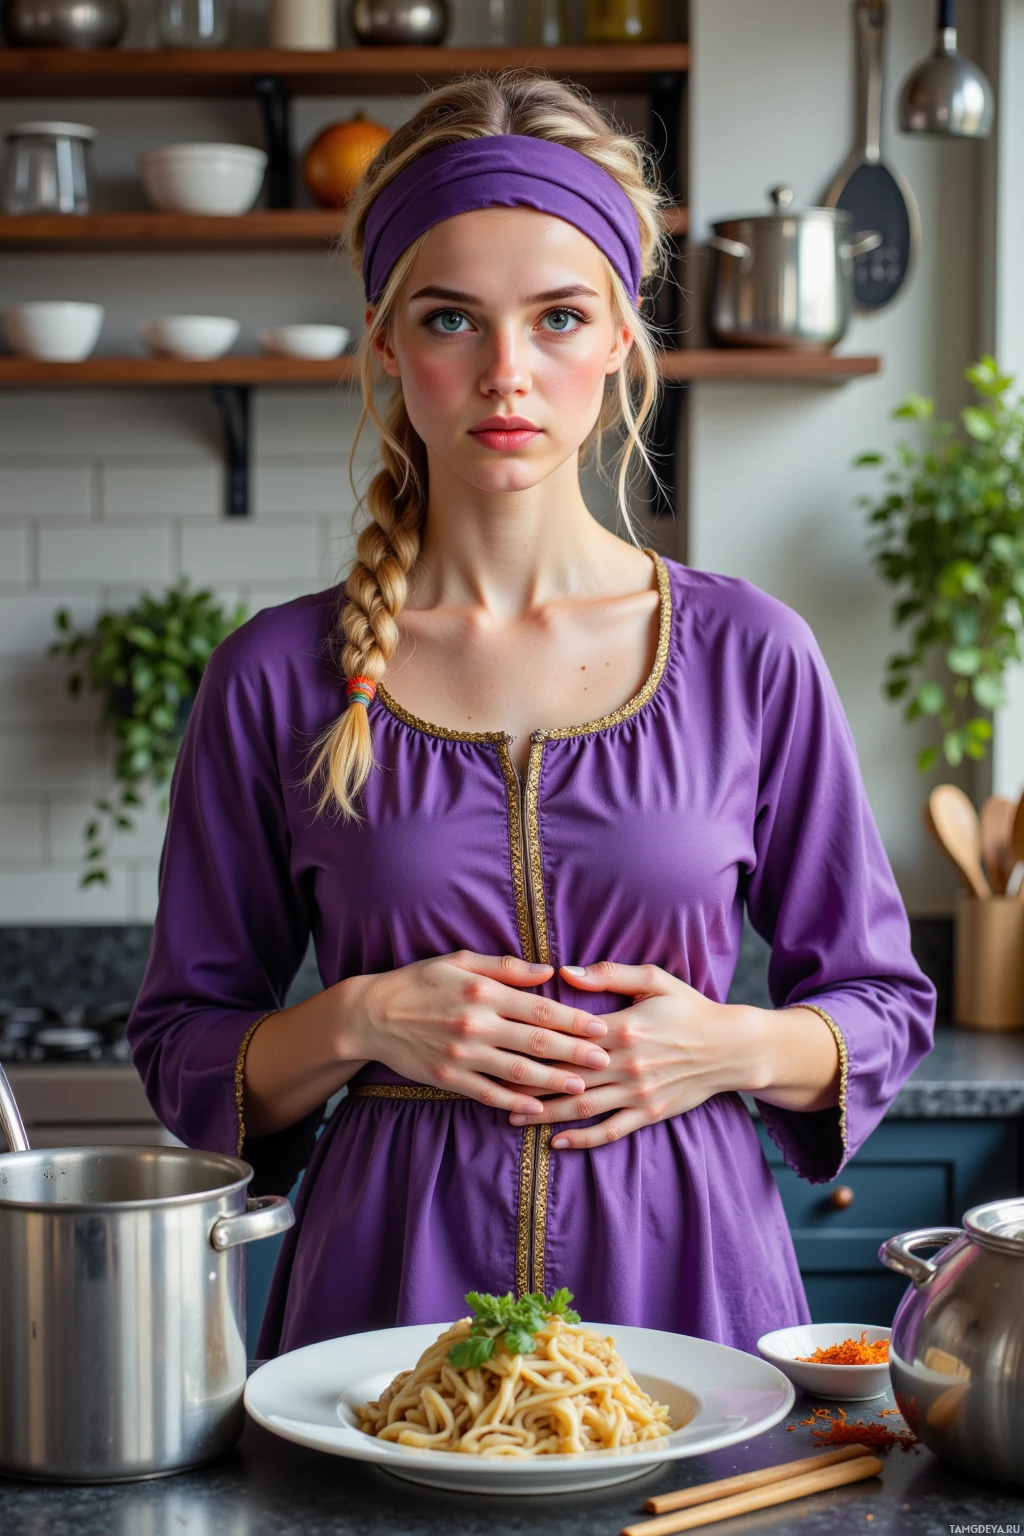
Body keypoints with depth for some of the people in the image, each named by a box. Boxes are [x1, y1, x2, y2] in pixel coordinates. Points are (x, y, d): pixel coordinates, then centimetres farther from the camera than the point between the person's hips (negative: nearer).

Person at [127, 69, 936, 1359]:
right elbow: (182, 1049, 5)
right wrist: (358, 1021, -13)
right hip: (390, 1280, 0)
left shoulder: (750, 657, -1)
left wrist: (737, 1048, -10)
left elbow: (883, 1007, 9)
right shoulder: (280, 679, -1)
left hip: (684, 1271, 1)